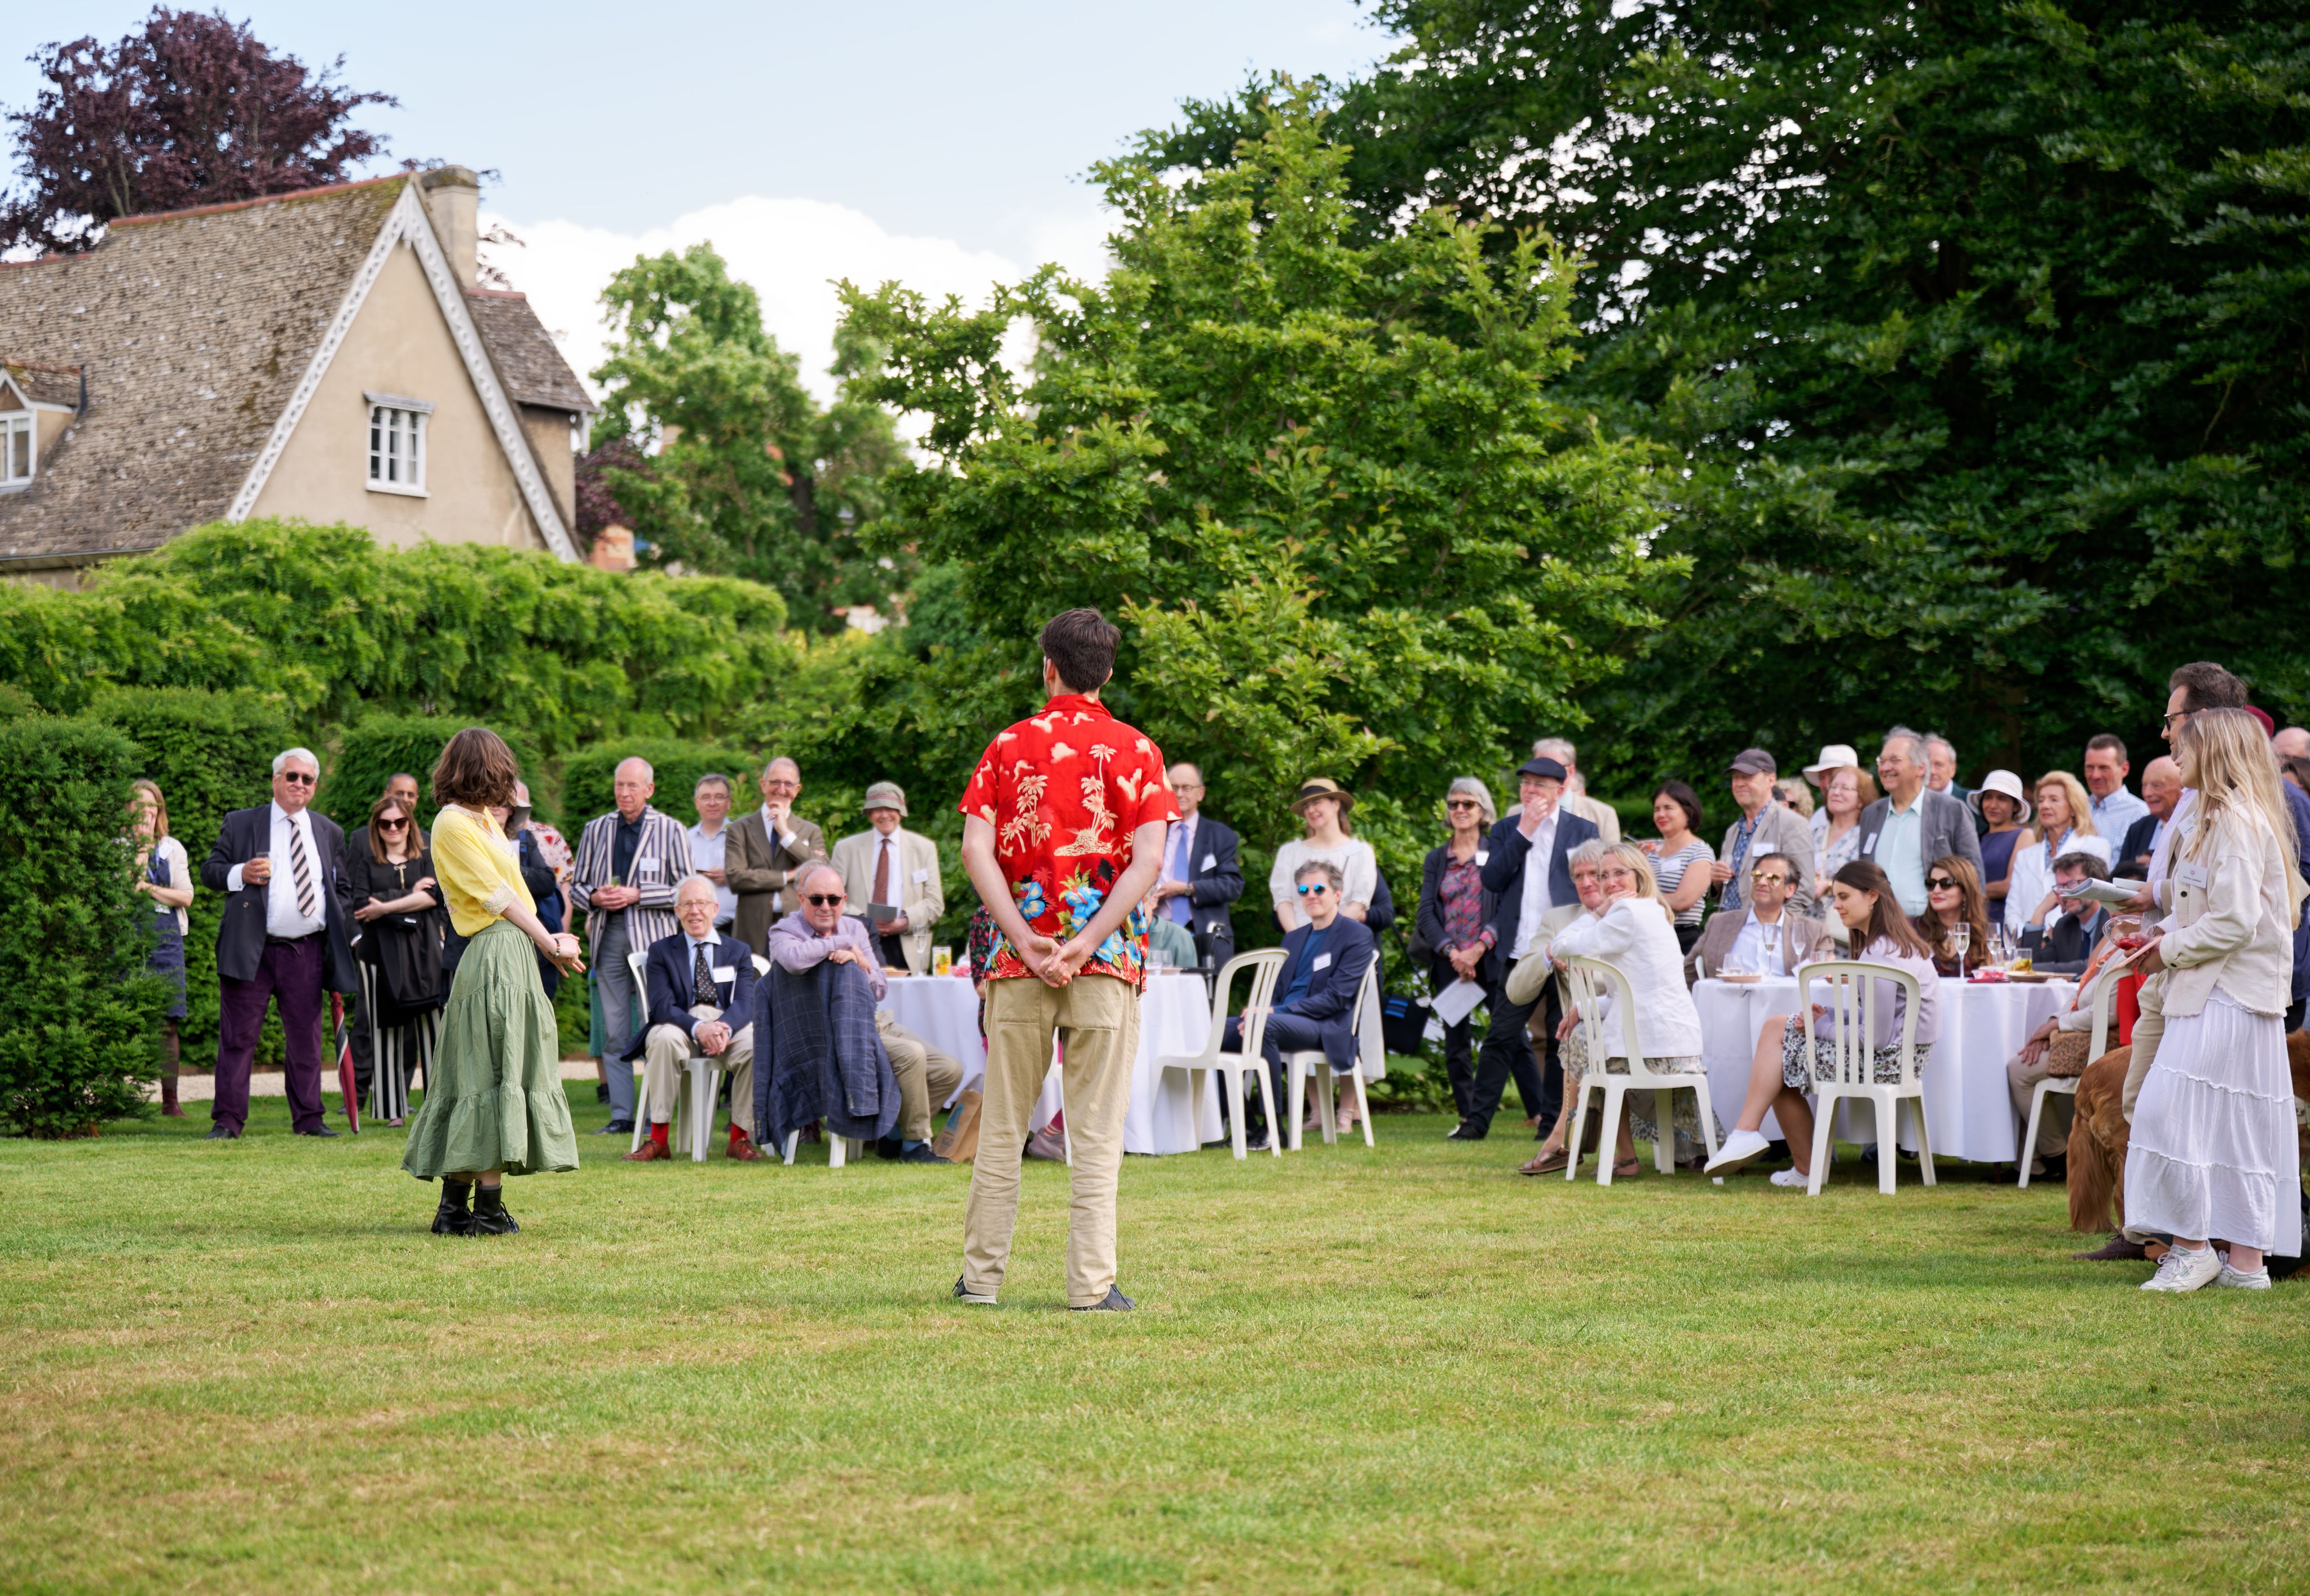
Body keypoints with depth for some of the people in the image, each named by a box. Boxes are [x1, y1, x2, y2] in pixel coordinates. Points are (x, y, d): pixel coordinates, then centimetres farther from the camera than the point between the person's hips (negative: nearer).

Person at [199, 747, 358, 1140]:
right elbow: (209, 871, 6)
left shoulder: (329, 833, 17)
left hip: (308, 954, 3)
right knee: (238, 1036, -3)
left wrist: (346, 939, 8)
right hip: (251, 949, -3)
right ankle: (227, 1120, 0)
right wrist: (239, 874, -15)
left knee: (306, 1038, 6)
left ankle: (308, 1118, 13)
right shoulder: (240, 824, 7)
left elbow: (341, 890, 20)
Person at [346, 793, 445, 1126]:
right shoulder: (365, 858, 6)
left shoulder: (427, 855, 10)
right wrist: (410, 894, -8)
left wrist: (386, 906, -11)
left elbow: (434, 895, -5)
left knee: (432, 1027, -6)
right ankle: (393, 1110, 7)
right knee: (385, 1029, 1)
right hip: (381, 952, 0)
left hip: (424, 950, 0)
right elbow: (360, 903, -6)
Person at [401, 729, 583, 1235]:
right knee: (495, 1075, -7)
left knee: (470, 1076, 8)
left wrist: (548, 939, 4)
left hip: (512, 952, 10)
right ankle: (488, 1207, -5)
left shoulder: (483, 821, 19)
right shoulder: (453, 823, -10)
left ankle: (454, 1207, 10)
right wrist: (551, 945, -9)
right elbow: (498, 896, -12)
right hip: (497, 956, -10)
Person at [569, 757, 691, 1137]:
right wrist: (595, 898, -5)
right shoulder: (595, 830, 14)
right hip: (608, 938, 4)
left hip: (653, 938, -4)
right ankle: (621, 1116, 8)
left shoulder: (671, 831, 4)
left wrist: (636, 895, -12)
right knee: (614, 1033, 4)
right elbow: (576, 888, 18)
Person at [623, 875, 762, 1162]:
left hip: (729, 1025, 1)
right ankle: (658, 1140, -31)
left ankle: (740, 1136, -16)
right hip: (681, 1024, -1)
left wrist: (724, 1028, -25)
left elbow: (745, 1003, 0)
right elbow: (662, 1006, -4)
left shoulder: (738, 952, 16)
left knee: (755, 1045, -33)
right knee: (664, 1038, -37)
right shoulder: (661, 951, 12)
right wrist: (699, 1028, -26)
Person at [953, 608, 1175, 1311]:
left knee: (1002, 1124, 9)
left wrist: (1024, 939, -11)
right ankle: (1092, 1284, -3)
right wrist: (1086, 942, -13)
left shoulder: (1009, 745, 4)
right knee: (1097, 1130, 1)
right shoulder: (1136, 750, 2)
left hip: (1021, 957, 1)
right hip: (1107, 961, -1)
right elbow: (1149, 859, -9)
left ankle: (981, 1275, 14)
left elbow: (975, 849, -6)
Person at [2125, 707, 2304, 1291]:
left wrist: (2170, 950, -10)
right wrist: (2168, 932, 11)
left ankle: (2193, 1245, -7)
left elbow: (2235, 922, -21)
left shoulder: (2237, 821, -15)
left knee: (2168, 1111, -12)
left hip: (2225, 1000, -10)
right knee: (2240, 1125, 8)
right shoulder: (2218, 817, 18)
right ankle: (2245, 1259, 9)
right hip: (2216, 992, 10)